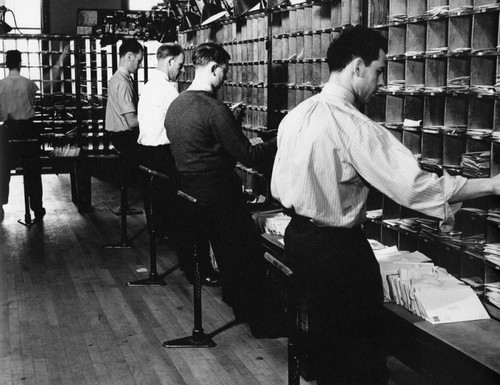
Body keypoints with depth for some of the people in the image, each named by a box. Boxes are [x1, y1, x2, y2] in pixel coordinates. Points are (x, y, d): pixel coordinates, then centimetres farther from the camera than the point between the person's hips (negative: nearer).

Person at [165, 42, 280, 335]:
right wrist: (283, 140, -11)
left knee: (226, 251, 23)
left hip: (191, 191, 9)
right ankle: (257, 319, 9)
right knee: (251, 255, 2)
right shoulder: (215, 110, -21)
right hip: (220, 195, -9)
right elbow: (249, 156, -21)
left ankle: (236, 303, 36)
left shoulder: (175, 106, 7)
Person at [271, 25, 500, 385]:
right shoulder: (353, 126, -23)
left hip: (297, 236, 8)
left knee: (325, 335, 23)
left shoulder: (295, 116, 1)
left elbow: (278, 187, 10)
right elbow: (414, 186, -27)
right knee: (361, 344, 7)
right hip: (338, 247, -8)